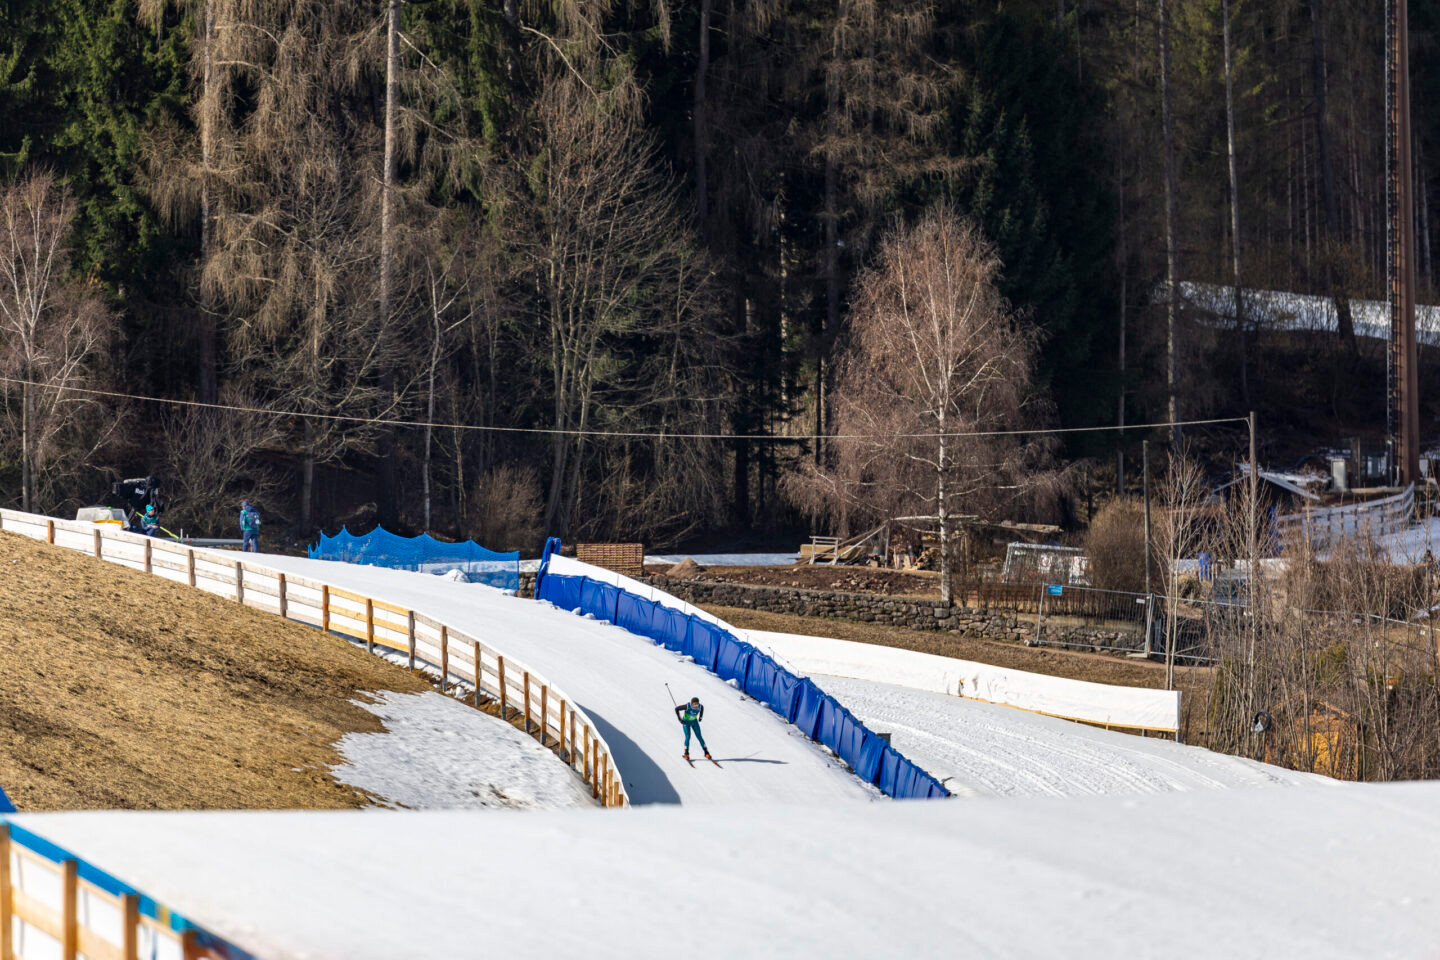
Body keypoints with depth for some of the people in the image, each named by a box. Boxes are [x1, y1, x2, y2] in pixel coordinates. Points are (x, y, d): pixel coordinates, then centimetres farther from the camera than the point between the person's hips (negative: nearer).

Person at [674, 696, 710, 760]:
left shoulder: (700, 706, -22)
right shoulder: (687, 706, -32)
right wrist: (680, 719, -16)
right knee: (688, 737, -14)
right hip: (686, 722, -3)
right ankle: (686, 754, 0)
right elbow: (676, 709, -19)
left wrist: (700, 717, 5)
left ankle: (706, 753, 8)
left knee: (699, 736, -2)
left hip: (694, 722, 3)